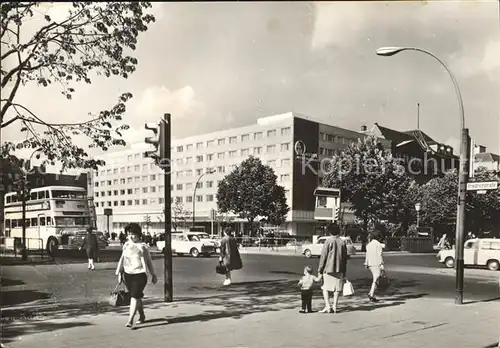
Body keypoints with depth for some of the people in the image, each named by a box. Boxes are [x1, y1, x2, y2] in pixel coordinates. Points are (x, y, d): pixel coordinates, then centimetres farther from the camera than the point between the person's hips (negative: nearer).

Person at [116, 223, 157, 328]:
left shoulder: (142, 247, -6)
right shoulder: (126, 245, 8)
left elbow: (149, 262, 1)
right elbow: (122, 259, 15)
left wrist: (154, 275, 5)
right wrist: (120, 273, 12)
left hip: (139, 274, -5)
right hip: (127, 274, 5)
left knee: (134, 297, -12)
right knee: (137, 297, 16)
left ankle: (130, 320, -13)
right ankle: (142, 316, 32)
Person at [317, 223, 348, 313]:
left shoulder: (328, 242, -8)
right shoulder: (342, 242, 5)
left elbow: (323, 256, -8)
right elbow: (345, 258, 9)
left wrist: (320, 270, -2)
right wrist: (344, 271, 17)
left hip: (328, 269, -4)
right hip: (339, 269, 4)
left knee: (325, 288, 6)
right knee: (337, 289, 8)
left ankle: (327, 306, -2)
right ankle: (334, 307, 10)